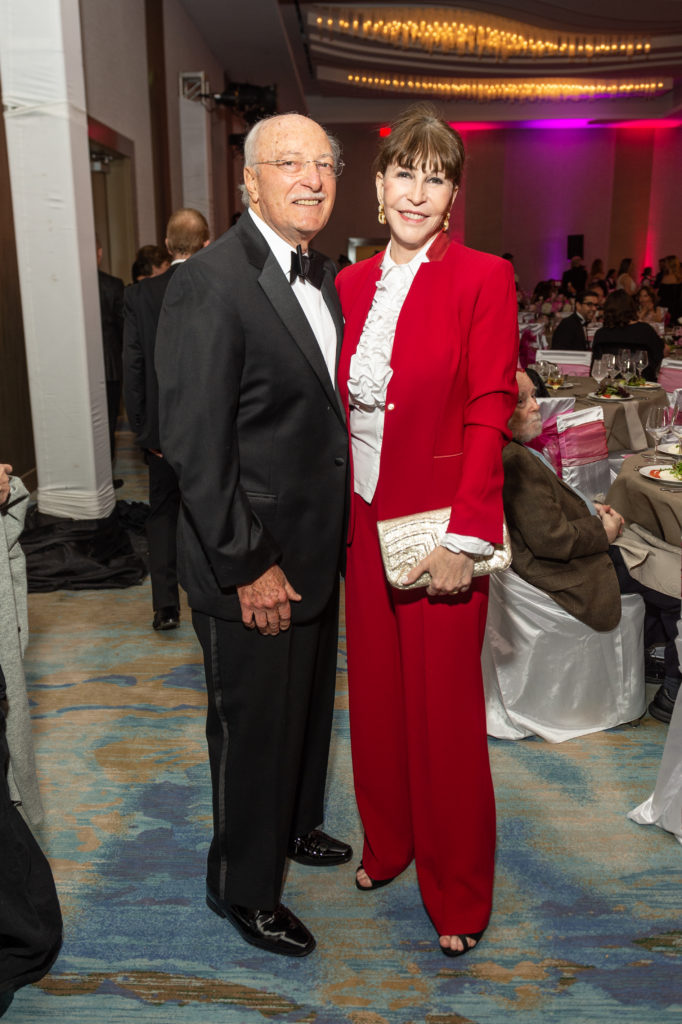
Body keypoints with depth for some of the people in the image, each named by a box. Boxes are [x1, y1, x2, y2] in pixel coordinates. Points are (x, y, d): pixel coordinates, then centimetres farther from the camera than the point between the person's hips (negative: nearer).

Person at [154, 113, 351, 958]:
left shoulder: (324, 277, 9)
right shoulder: (209, 281, -18)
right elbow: (194, 444, -21)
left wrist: (338, 533, 8)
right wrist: (249, 565, -19)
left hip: (319, 549, 8)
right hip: (251, 568, -8)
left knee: (309, 706, 24)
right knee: (253, 725, 9)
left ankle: (294, 826, 50)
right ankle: (242, 887, 33)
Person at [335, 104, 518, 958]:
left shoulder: (484, 278, -6)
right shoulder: (352, 285, 8)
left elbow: (489, 413, -11)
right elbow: (340, 408, 9)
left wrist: (464, 537, -16)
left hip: (440, 526, -5)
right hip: (364, 519, 5)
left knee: (444, 705, 5)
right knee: (376, 691, 15)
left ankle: (458, 895, 27)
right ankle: (387, 844, 39)